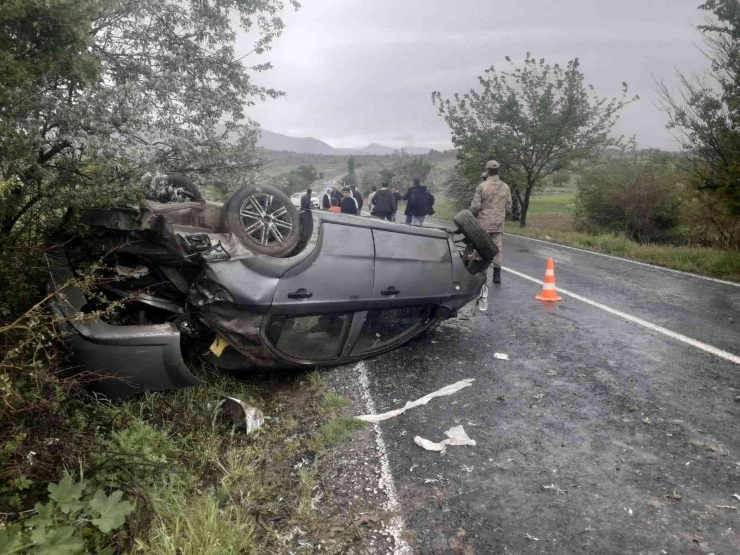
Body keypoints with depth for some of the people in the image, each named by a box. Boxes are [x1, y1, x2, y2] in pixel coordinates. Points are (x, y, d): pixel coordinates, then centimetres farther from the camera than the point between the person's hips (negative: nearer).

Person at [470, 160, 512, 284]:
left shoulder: (482, 186, -9)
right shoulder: (505, 187, 3)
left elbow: (475, 207, -12)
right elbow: (508, 208, 5)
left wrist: (473, 216, 8)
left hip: (483, 224, -3)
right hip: (499, 224, 3)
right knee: (498, 249, 8)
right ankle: (497, 275, 8)